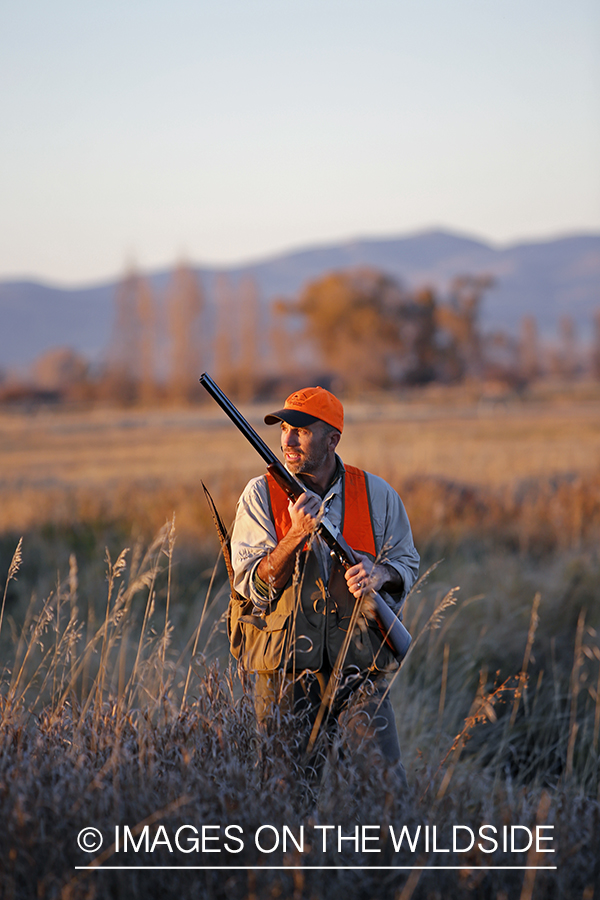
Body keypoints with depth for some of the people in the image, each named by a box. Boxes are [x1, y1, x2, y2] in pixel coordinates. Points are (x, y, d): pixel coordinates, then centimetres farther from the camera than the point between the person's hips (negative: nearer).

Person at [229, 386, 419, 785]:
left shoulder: (377, 494, 2)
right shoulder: (261, 495, -2)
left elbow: (407, 562, 12)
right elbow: (253, 586, -9)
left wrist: (380, 574, -11)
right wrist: (297, 534, -23)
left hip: (358, 667, 0)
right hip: (283, 671, 0)